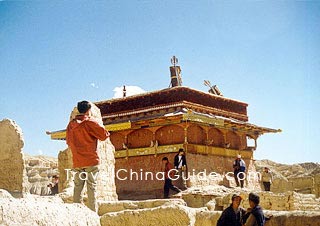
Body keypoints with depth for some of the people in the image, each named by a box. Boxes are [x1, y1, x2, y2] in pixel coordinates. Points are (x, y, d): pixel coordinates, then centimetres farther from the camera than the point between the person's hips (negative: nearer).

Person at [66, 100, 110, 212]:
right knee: (91, 187, -3)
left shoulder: (71, 124, 10)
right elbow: (104, 135, -10)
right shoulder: (90, 122, -6)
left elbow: (69, 142, 21)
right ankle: (93, 212, -5)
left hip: (77, 162, 5)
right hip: (91, 161, -5)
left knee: (77, 187, 8)